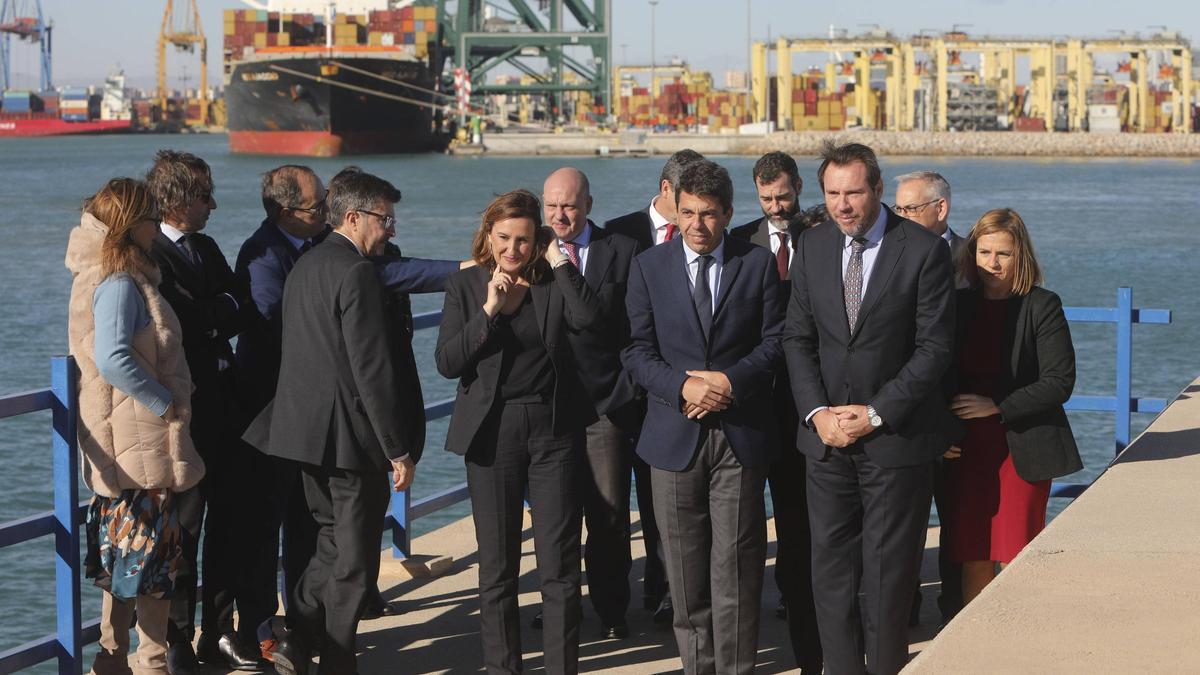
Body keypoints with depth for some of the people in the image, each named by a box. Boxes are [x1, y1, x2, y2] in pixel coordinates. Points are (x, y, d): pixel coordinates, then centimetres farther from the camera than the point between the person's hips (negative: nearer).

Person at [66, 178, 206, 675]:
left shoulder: (107, 277, 13)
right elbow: (113, 359, -30)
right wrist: (166, 404, -19)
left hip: (124, 446, 10)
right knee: (150, 556, -3)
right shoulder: (120, 283, -18)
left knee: (126, 559, 14)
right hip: (143, 445, -10)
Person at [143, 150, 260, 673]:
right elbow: (185, 324, -22)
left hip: (223, 404, 8)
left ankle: (219, 632, 21)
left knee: (228, 520, 11)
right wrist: (223, 310, -8)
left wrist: (212, 315, -10)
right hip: (184, 409, -8)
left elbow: (243, 310, 7)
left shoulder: (206, 248, 14)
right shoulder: (149, 256, -13)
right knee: (184, 527, 1)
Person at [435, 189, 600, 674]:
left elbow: (587, 319, -19)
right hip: (493, 430, 0)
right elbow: (446, 362, -7)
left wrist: (559, 261, -13)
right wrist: (488, 310, -15)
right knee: (497, 565, 8)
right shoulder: (465, 286, 1)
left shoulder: (553, 282, 1)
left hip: (554, 428, 0)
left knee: (560, 564, 1)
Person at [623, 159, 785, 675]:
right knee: (686, 567, 6)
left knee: (736, 562, -3)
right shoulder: (648, 267, 6)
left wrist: (730, 380, -14)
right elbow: (637, 350, 1)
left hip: (740, 433, -1)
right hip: (675, 434, 1)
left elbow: (775, 340, 2)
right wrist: (682, 386, -15)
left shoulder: (758, 263, 5)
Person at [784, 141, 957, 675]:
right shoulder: (812, 246, 5)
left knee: (888, 571, 2)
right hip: (826, 433, 4)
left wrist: (876, 414, -14)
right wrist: (817, 412, -6)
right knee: (831, 566, 6)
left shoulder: (924, 250, -9)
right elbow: (798, 338, 8)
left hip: (895, 436, -4)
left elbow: (934, 347, -10)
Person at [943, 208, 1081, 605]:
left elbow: (1059, 382, -10)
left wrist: (998, 406, -16)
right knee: (973, 556, 5)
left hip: (1024, 450, -4)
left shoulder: (1042, 307, -5)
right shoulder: (959, 305, 9)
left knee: (1019, 556, -2)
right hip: (967, 451, 4)